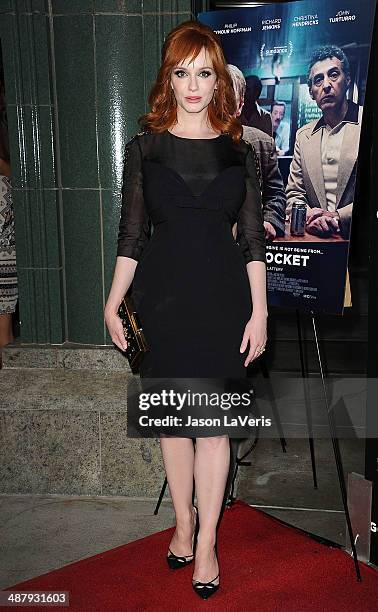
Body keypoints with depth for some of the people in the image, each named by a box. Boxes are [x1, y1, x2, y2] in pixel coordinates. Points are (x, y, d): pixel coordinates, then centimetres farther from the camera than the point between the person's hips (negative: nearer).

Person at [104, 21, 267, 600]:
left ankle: (207, 541, 19)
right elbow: (131, 235, 4)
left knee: (213, 423, 4)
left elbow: (253, 238, 4)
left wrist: (259, 311, -1)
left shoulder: (237, 150, 5)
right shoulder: (144, 147, 4)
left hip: (223, 297, 0)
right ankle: (183, 525, 30)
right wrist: (113, 303, 0)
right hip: (163, 296, 1)